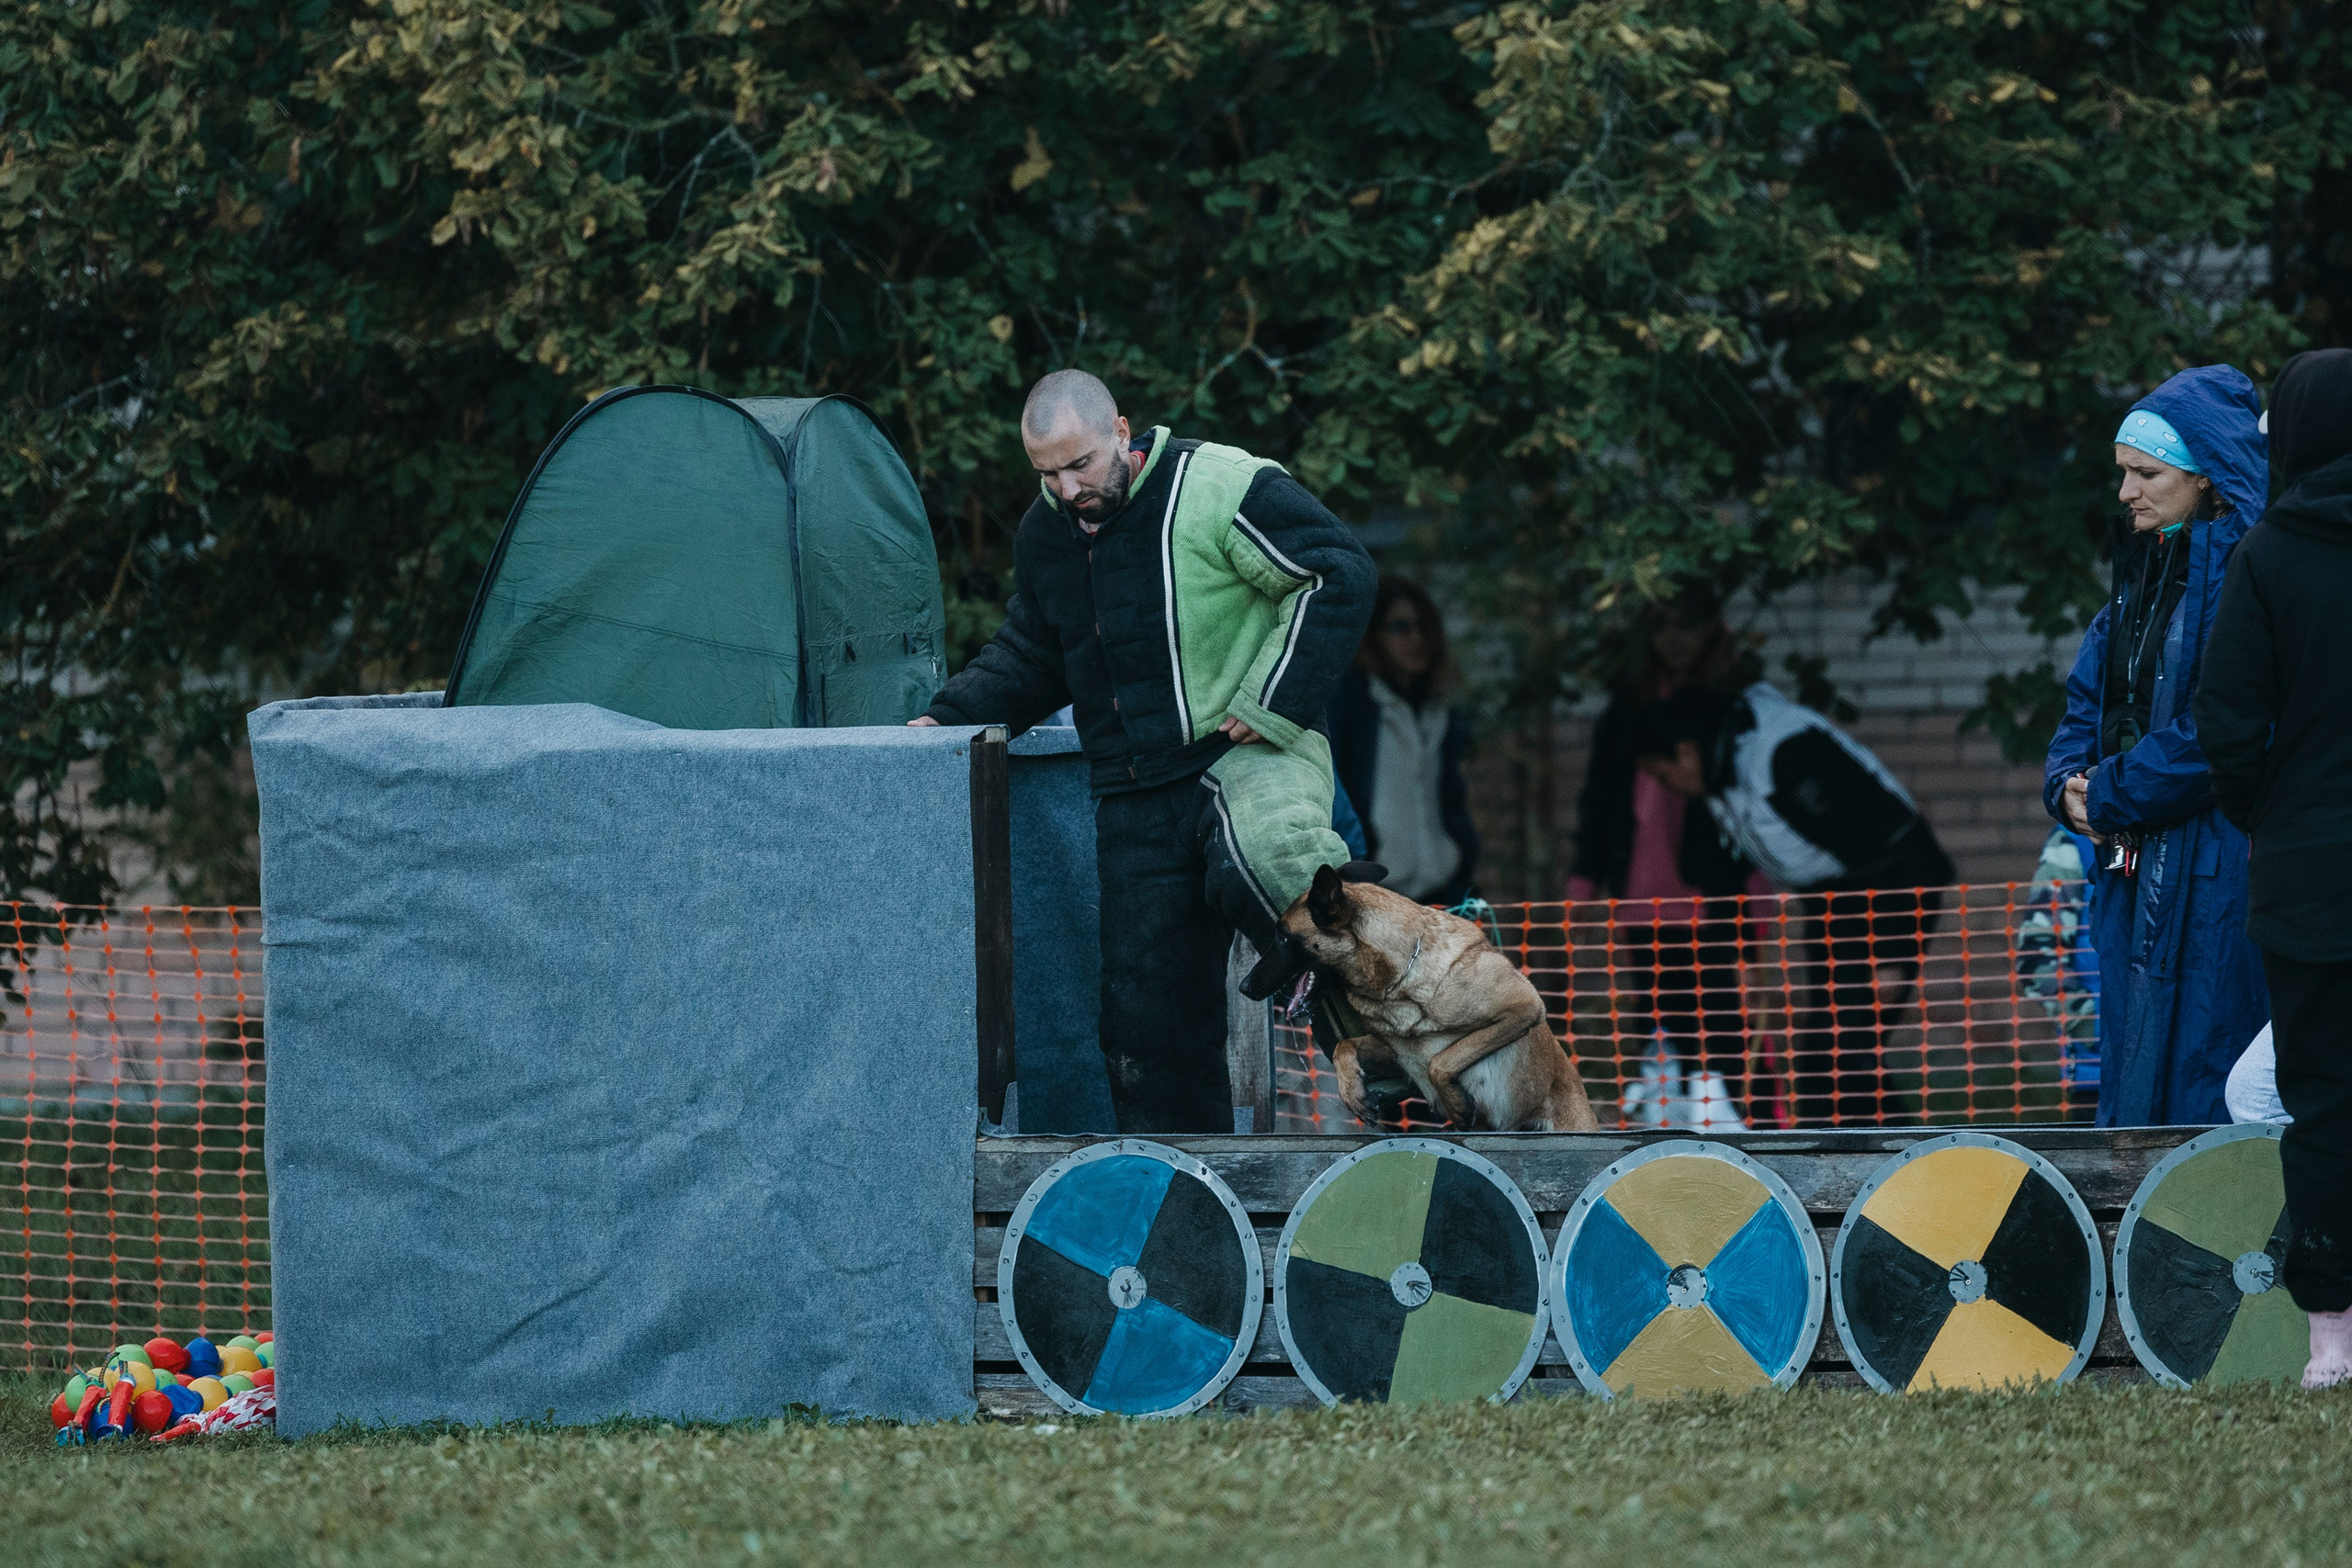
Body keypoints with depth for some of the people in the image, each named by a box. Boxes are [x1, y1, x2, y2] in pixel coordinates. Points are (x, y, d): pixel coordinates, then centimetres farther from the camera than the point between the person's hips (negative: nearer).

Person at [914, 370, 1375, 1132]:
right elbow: (1028, 656, 25)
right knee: (1146, 1013, 3)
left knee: (1255, 862, -39)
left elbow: (1341, 576, -13)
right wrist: (948, 718, 9)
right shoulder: (1047, 534, 9)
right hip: (1136, 797, 6)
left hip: (1247, 755, -6)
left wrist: (1273, 705, -15)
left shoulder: (1217, 491, -13)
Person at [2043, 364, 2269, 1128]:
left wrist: (2112, 797, -12)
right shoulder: (2146, 566, 15)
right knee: (2131, 1086, 10)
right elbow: (2090, 698, 19)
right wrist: (2072, 784, -1)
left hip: (2216, 878, -9)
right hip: (2133, 865, 9)